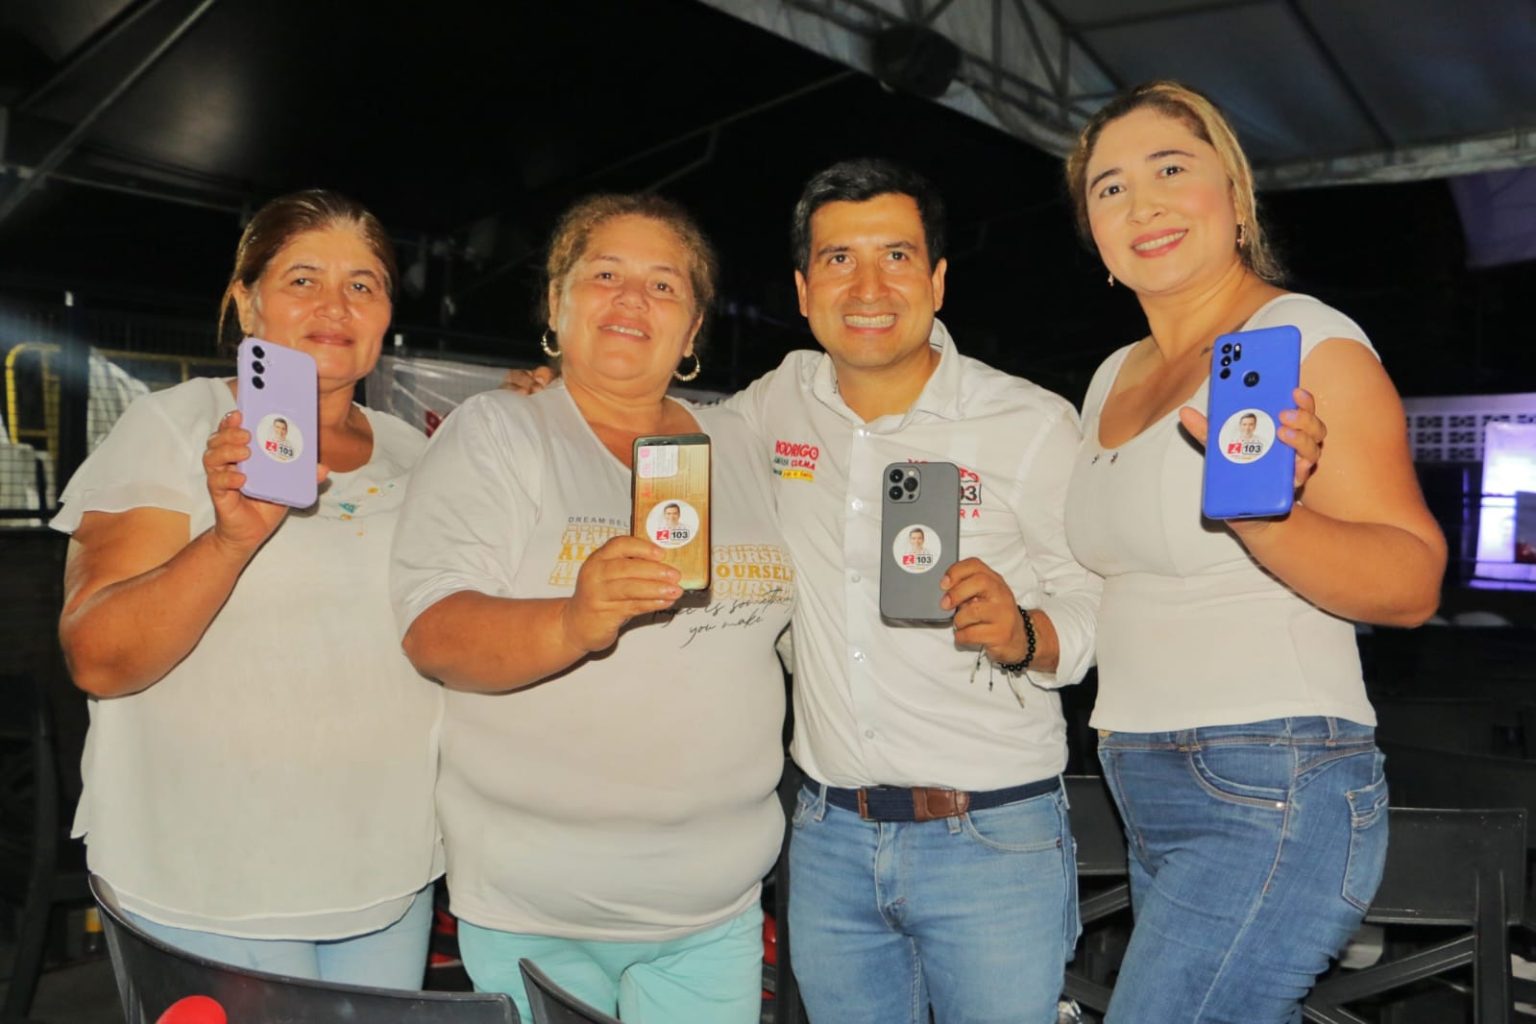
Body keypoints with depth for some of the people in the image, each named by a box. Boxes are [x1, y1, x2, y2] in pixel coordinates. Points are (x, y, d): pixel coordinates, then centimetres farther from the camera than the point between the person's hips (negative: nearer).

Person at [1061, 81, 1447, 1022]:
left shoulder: (1306, 340, -10)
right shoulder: (1115, 379, 12)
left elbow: (1413, 583, -15)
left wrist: (1265, 518, -33)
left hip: (1273, 800, -7)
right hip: (1151, 803, 7)